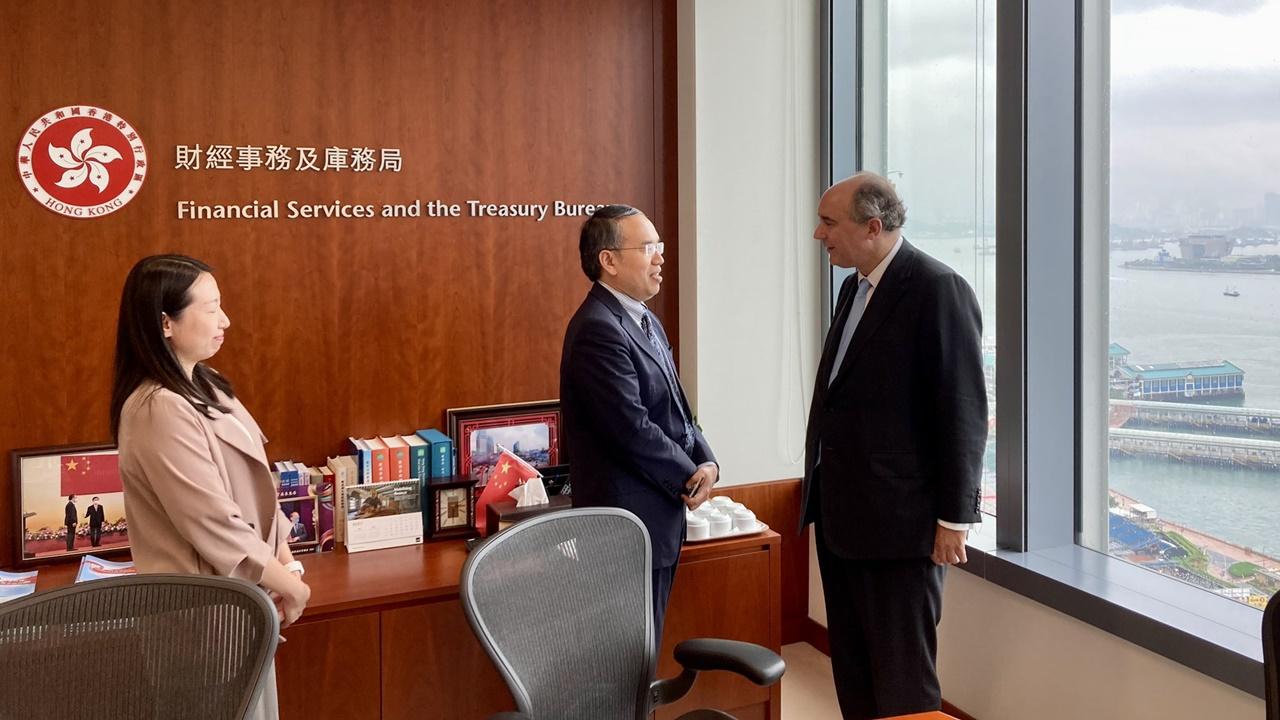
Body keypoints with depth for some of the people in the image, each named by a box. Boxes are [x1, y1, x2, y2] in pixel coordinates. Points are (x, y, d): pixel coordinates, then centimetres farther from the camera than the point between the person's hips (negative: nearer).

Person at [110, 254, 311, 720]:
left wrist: (286, 561, 1)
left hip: (237, 597, 9)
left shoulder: (203, 386, 6)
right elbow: (214, 525, -25)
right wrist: (290, 587, -14)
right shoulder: (160, 410, -24)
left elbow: (253, 489, 11)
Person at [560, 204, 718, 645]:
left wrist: (706, 461, -3)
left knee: (646, 647, 18)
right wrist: (690, 478, -10)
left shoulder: (646, 322, 13)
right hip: (630, 522, -9)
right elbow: (633, 430, -23)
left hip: (661, 517, 10)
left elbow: (676, 410, 15)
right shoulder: (598, 330, -19)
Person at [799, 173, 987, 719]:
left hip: (899, 518, -8)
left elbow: (964, 412, -15)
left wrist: (954, 517, -14)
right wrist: (821, 493, 15)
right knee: (851, 665, 16)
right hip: (840, 514, 8)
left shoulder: (938, 290, -14)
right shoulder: (855, 288, 13)